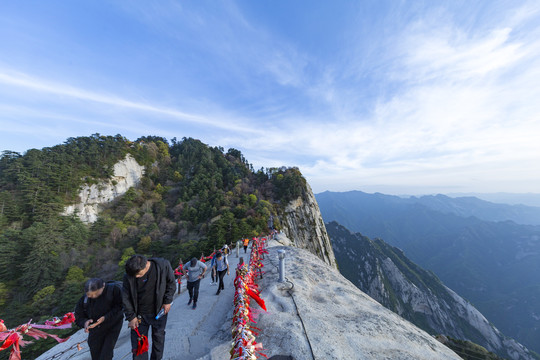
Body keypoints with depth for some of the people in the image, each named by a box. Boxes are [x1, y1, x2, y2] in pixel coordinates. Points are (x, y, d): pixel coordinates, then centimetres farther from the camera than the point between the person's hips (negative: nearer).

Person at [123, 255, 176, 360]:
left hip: (159, 312, 0)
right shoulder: (128, 276, -18)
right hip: (139, 314, 1)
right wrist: (131, 317, -4)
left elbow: (171, 284, -10)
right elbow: (126, 298, -3)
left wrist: (167, 301, -11)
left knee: (158, 338, 19)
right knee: (138, 343, 10)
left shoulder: (163, 265, -25)